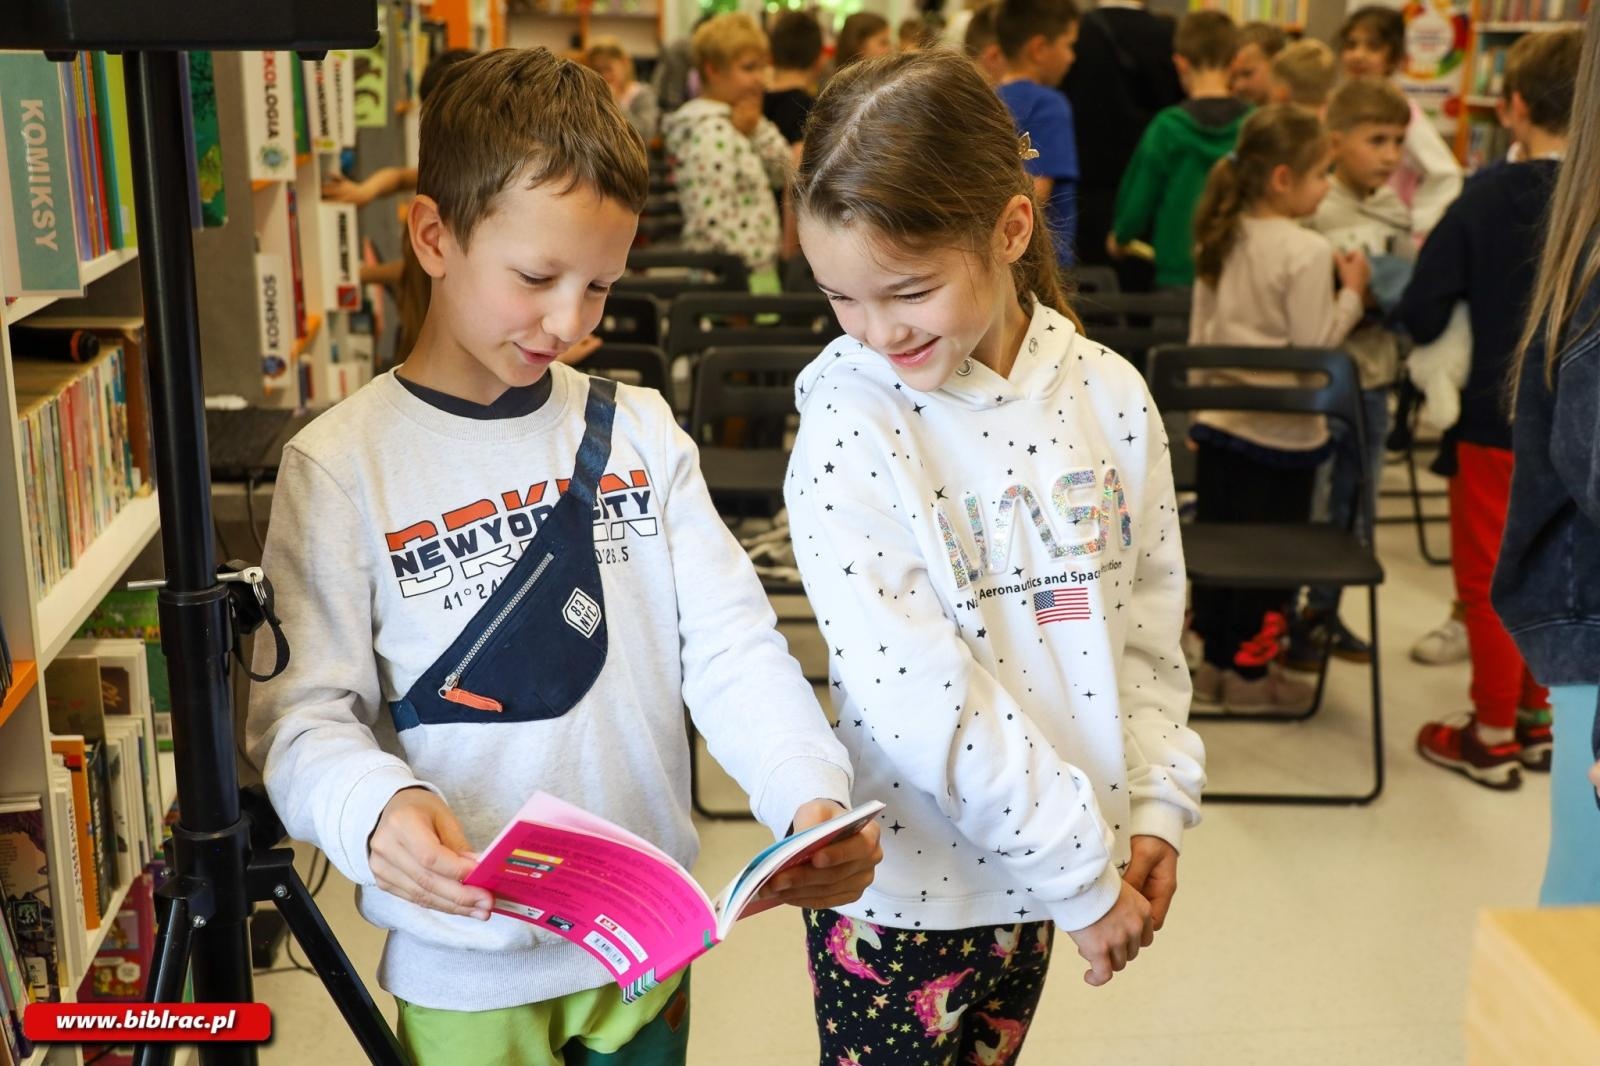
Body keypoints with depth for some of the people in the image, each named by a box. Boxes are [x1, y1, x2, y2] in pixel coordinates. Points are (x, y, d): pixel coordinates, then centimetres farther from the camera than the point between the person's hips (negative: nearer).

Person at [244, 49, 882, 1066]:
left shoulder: (639, 430, 0)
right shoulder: (342, 465, -10)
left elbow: (731, 645, -6)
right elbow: (303, 711, -12)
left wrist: (812, 792, -23)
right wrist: (373, 808, -33)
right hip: (465, 967, -3)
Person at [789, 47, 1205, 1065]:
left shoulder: (1108, 395, -4)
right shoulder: (849, 425, -17)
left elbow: (1151, 623, 5)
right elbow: (915, 693, -21)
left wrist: (1156, 808, -2)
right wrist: (1082, 873, -17)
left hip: (1036, 874, 4)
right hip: (902, 882, -4)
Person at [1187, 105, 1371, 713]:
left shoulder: (1221, 239, 4)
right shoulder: (1307, 253, -17)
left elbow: (1199, 333, 9)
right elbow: (1313, 346, -18)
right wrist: (1352, 295, -5)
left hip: (1219, 424, 7)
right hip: (1281, 432, -6)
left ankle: (1215, 663, 24)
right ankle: (1250, 673, 16)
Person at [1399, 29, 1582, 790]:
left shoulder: (1490, 195, -15)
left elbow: (1420, 316, -16)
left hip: (1497, 422, -4)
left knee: (1488, 580, 10)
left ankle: (1493, 737, 19)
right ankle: (1538, 719, 32)